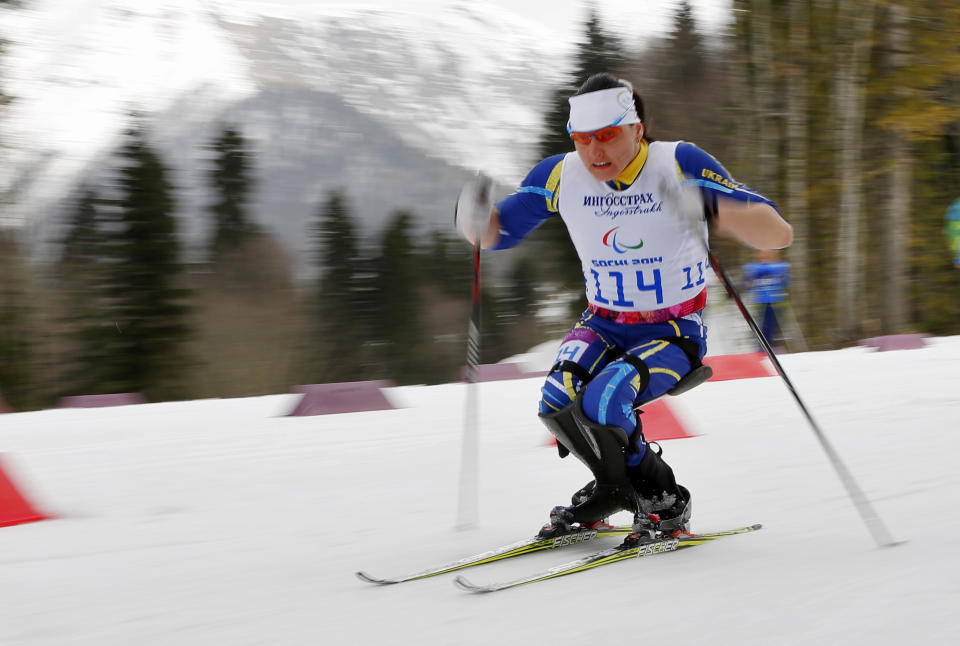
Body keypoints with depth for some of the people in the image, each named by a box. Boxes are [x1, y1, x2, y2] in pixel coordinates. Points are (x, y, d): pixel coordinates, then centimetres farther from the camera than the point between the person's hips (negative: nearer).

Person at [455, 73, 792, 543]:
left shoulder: (679, 165, -19)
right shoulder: (560, 175, -9)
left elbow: (779, 234, -23)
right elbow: (493, 234, 3)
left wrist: (715, 211, -44)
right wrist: (475, 217, -23)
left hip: (675, 332, -4)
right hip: (604, 326, 4)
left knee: (600, 405, -28)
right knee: (558, 404, -22)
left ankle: (664, 502, -1)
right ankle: (613, 487, 9)